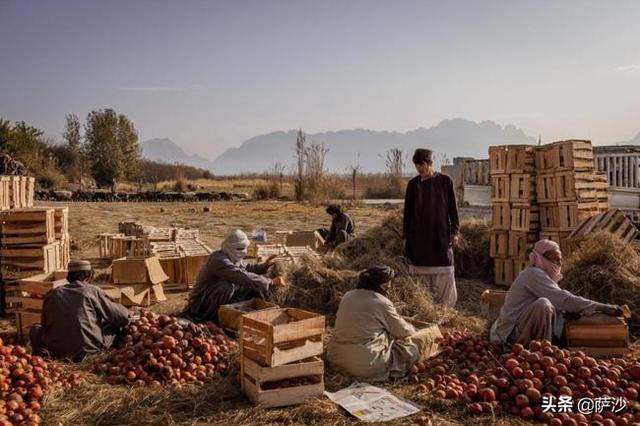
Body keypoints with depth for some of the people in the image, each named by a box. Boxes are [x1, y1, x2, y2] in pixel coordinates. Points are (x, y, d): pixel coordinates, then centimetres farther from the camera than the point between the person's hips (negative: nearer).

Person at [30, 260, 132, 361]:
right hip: (90, 351, -3)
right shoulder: (93, 291, -1)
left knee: (35, 330, 28)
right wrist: (130, 318, 26)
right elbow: (123, 317, 2)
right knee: (117, 324, 16)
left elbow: (44, 324, 22)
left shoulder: (52, 294, 8)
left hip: (57, 353, 3)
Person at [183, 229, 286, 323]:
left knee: (252, 289, -3)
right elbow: (243, 276, -35)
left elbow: (246, 268, 16)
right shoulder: (219, 260, -28)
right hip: (202, 303, -8)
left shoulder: (232, 257, 0)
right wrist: (271, 282, -32)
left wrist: (263, 266, -4)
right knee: (227, 286, -34)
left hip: (218, 298, 9)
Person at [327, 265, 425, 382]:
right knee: (414, 347, 9)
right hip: (366, 366, -6)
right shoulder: (382, 303, -12)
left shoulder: (348, 296, 5)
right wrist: (412, 329, 25)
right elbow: (403, 331, 1)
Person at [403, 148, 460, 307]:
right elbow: (407, 212, 6)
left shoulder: (445, 181, -1)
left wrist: (454, 231, -2)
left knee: (444, 277, 1)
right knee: (421, 277, 5)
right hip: (419, 237, 1)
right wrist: (405, 236, 4)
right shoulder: (413, 184, 2)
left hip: (441, 236, -1)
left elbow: (452, 208, 3)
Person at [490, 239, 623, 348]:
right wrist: (602, 308, -22)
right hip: (511, 333, -10)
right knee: (543, 304, -32)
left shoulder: (542, 274, 13)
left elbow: (560, 301, 10)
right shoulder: (534, 274, -17)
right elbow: (564, 299, -24)